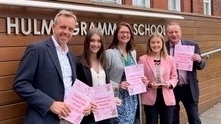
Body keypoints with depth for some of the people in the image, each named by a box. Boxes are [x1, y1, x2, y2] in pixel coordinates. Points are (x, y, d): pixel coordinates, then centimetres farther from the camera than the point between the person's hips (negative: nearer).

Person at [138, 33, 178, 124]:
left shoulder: (170, 59, 4)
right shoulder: (143, 59, -2)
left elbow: (174, 77, 8)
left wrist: (169, 83, -12)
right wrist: (148, 84, -17)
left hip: (167, 98, 2)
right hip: (150, 99, -2)